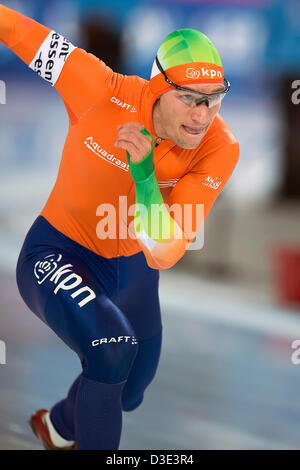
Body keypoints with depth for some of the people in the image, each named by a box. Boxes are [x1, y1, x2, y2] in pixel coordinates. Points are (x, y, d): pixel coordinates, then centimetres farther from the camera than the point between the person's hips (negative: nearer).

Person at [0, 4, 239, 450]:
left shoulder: (219, 149, -25)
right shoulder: (104, 92, -30)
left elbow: (162, 255, -32)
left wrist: (142, 172, -45)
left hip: (132, 270, 5)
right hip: (59, 252, -4)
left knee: (126, 396, 23)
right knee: (112, 345, -33)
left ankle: (58, 427, 57)